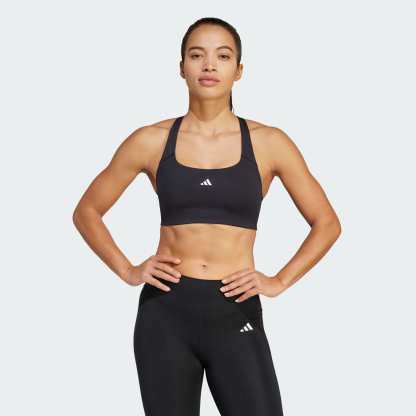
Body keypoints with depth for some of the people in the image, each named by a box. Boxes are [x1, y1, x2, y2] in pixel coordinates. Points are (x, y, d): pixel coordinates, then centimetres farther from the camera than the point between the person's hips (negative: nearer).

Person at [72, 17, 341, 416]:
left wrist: (280, 281, 1)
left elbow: (327, 223, 10)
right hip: (165, 314, 1)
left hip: (236, 316, 0)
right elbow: (86, 212, 12)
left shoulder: (269, 143, 1)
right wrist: (127, 271, 1)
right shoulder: (151, 141, 1)